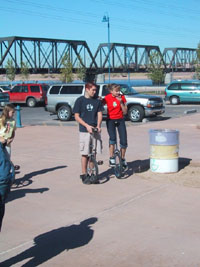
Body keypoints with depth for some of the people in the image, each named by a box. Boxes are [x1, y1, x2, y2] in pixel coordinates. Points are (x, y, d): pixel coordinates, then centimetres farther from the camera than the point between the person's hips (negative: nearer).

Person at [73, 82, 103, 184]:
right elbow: (77, 117, -3)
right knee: (85, 153, -1)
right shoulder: (80, 100, -2)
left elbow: (99, 114, 8)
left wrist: (98, 125, -9)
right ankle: (84, 175, 8)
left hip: (95, 130, 4)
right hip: (84, 130, -3)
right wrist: (87, 125, -15)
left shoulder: (97, 101, 8)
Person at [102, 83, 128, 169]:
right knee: (112, 138, -25)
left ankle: (122, 159, 19)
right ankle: (111, 158, -11)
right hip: (110, 120, -2)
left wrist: (121, 102, -18)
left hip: (120, 120, 2)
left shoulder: (122, 97, -4)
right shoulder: (107, 98, -8)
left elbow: (125, 112, -5)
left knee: (124, 141, -4)